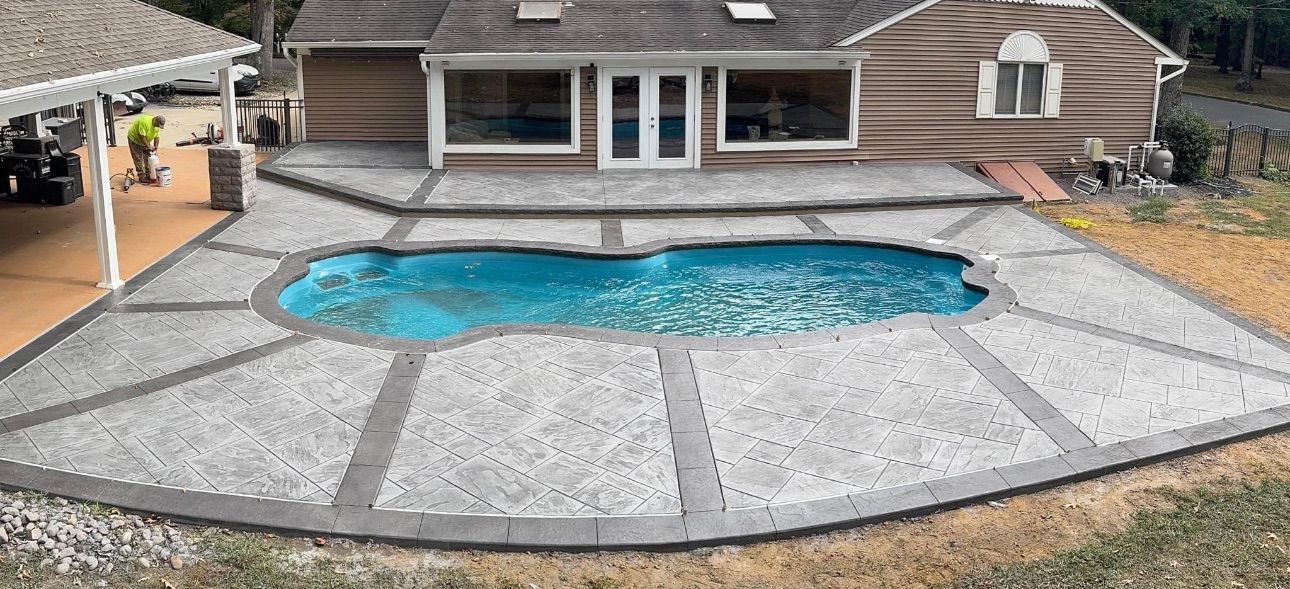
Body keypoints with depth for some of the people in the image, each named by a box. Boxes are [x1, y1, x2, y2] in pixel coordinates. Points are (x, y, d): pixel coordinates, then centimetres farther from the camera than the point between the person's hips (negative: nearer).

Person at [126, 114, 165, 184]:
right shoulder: (144, 121, -35)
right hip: (134, 138, -7)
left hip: (145, 140, 8)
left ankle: (148, 175, 15)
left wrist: (155, 148, -14)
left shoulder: (158, 125, -11)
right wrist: (148, 146, -27)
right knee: (139, 159, -7)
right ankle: (142, 178, -5)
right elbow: (141, 136, -34)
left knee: (148, 158, 6)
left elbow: (157, 137, -4)